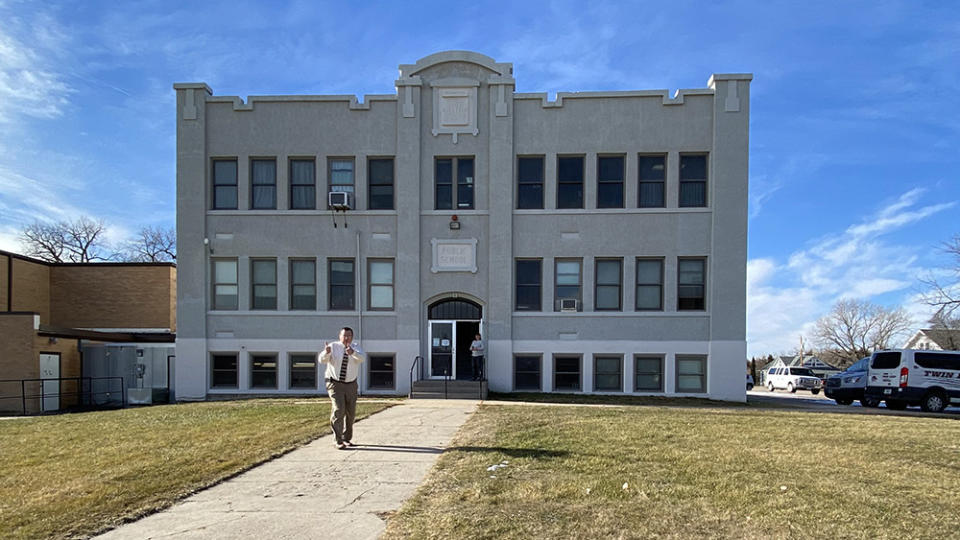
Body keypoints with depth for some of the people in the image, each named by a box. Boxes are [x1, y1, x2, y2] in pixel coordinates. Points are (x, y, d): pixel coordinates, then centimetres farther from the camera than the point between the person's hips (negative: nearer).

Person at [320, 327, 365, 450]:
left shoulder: (356, 347, -4)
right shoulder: (333, 346, -8)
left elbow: (362, 359, -25)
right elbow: (322, 360, -22)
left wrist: (353, 353, -46)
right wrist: (326, 352, -44)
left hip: (351, 385, 3)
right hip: (335, 384, -3)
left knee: (351, 413, 11)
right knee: (338, 410, -17)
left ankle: (347, 438, 29)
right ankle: (339, 441, -12)